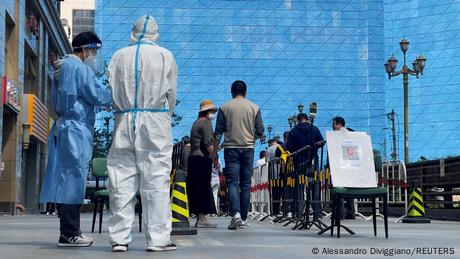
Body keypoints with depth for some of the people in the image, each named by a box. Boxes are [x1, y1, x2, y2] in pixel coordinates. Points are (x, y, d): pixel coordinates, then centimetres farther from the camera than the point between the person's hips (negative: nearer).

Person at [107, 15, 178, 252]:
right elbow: (171, 95, 4)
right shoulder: (165, 56, 2)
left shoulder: (119, 56, 8)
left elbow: (113, 93, 10)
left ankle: (119, 238, 4)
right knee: (156, 181, -1)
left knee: (122, 182, 3)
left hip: (124, 122, 3)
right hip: (155, 122, -2)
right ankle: (157, 239, -1)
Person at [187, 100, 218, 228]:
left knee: (196, 188, 9)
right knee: (204, 187, -8)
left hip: (193, 157, 9)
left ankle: (199, 217, 11)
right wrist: (215, 157, -14)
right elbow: (208, 143, -17)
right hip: (202, 158, -9)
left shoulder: (196, 123, 21)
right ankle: (202, 218, -10)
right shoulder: (206, 123, -7)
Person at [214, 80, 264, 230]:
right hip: (248, 149, 1)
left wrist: (214, 154, 7)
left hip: (231, 149, -1)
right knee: (246, 184, 8)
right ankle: (243, 218, 11)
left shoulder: (225, 107, 2)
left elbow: (218, 133, 1)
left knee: (232, 183, -3)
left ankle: (236, 214, -23)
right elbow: (260, 132, 4)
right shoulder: (254, 108, 5)